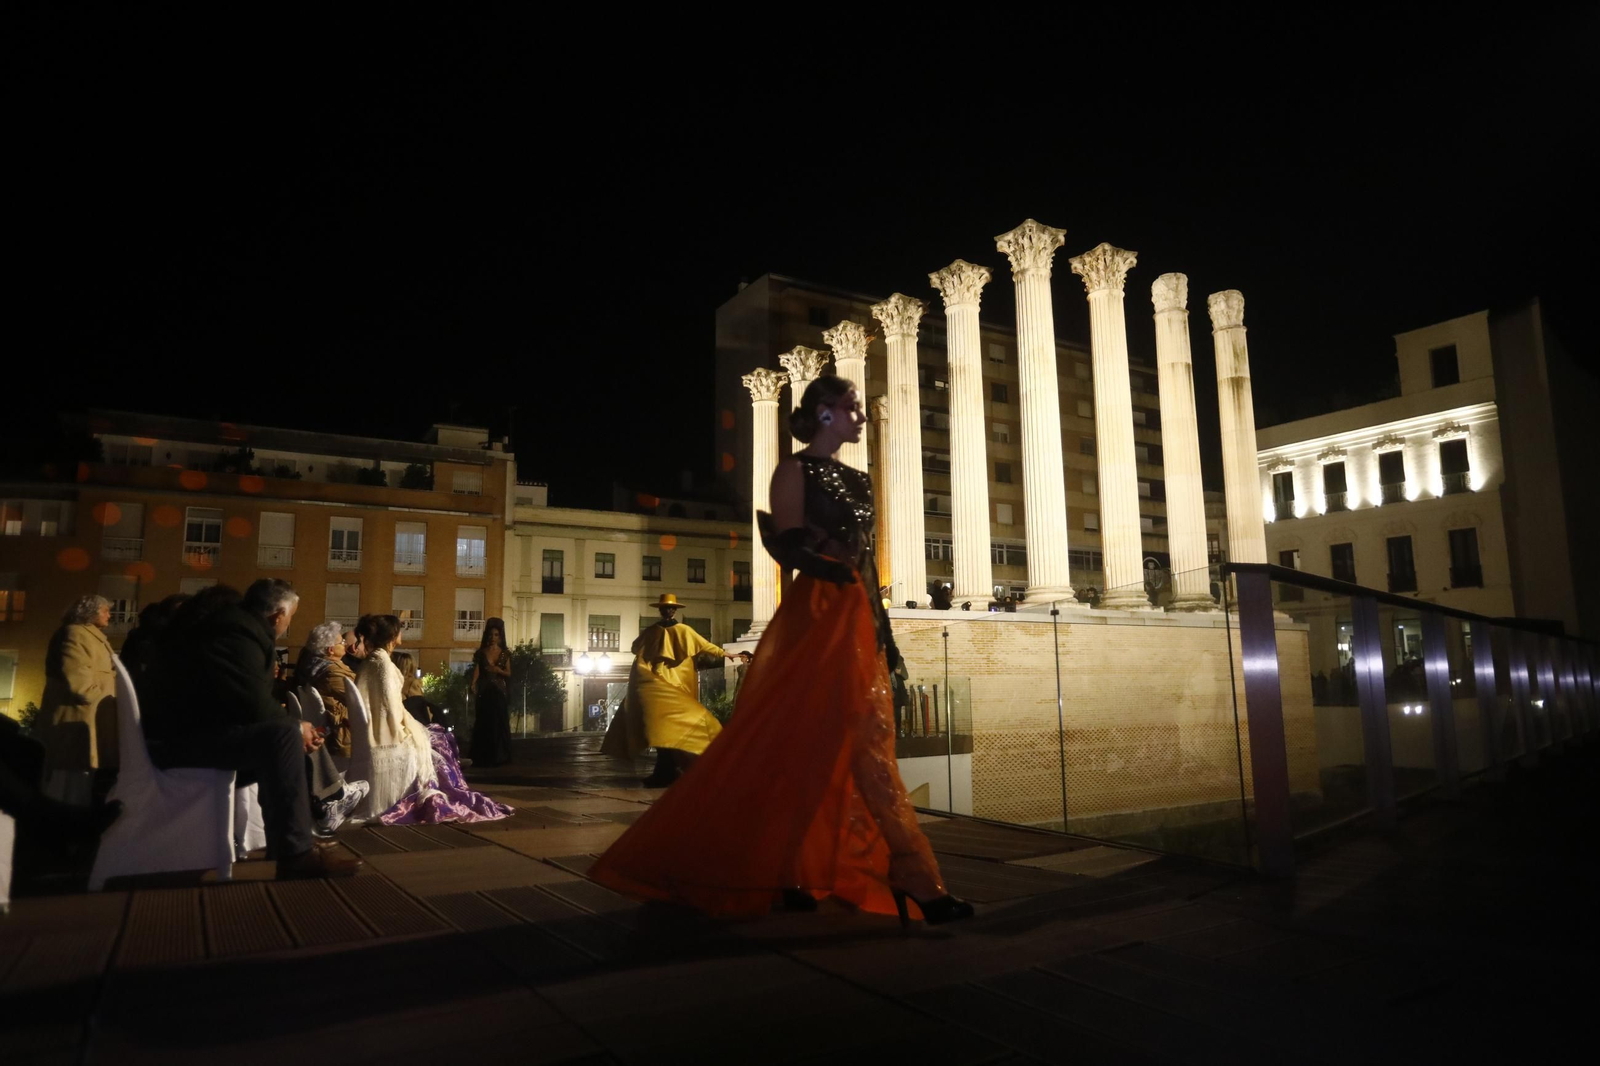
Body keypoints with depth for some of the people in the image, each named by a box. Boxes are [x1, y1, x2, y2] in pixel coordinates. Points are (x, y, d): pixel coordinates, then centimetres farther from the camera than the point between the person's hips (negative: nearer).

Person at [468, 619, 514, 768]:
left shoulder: (505, 654, 5)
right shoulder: (481, 653, 3)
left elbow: (508, 674, 8)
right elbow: (476, 672, -5)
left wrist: (499, 670, -13)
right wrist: (473, 687, -22)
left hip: (498, 691, 1)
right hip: (484, 692, -1)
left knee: (499, 724, 1)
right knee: (484, 724, 1)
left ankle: (498, 757, 9)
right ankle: (483, 758, 9)